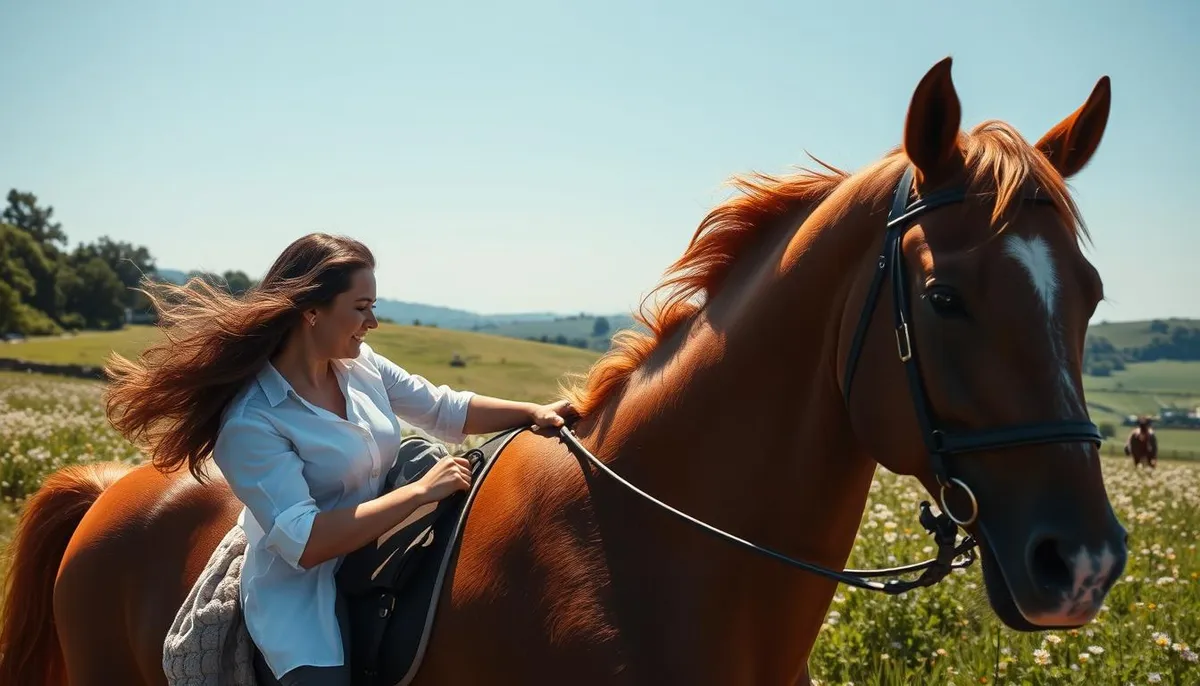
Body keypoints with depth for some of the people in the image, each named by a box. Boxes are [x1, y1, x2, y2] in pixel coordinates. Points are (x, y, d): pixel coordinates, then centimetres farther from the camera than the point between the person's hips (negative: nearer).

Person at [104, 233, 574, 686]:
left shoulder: (361, 363, -2)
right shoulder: (250, 422, -22)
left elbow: (444, 410, 11)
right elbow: (304, 542, -28)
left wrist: (534, 412, -2)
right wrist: (420, 492, -26)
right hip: (305, 602, -7)